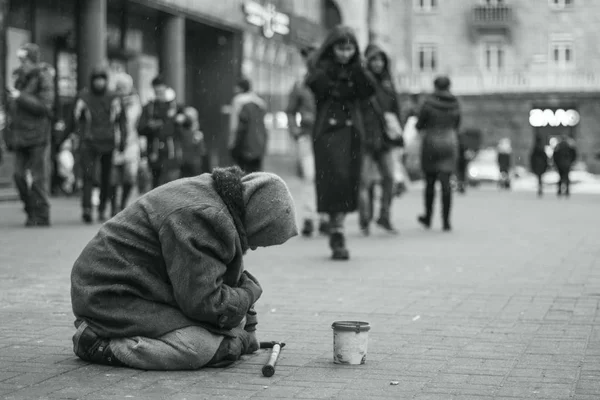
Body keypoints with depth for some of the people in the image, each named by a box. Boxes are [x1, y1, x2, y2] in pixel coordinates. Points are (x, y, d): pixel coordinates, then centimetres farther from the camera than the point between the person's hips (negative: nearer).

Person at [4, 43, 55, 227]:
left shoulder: (44, 78, -5)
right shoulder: (20, 78, 16)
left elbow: (45, 106, -15)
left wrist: (20, 97, -17)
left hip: (38, 135, -7)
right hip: (20, 135, 7)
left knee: (39, 177, -3)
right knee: (19, 175, 2)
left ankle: (41, 216, 4)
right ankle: (31, 212, 14)